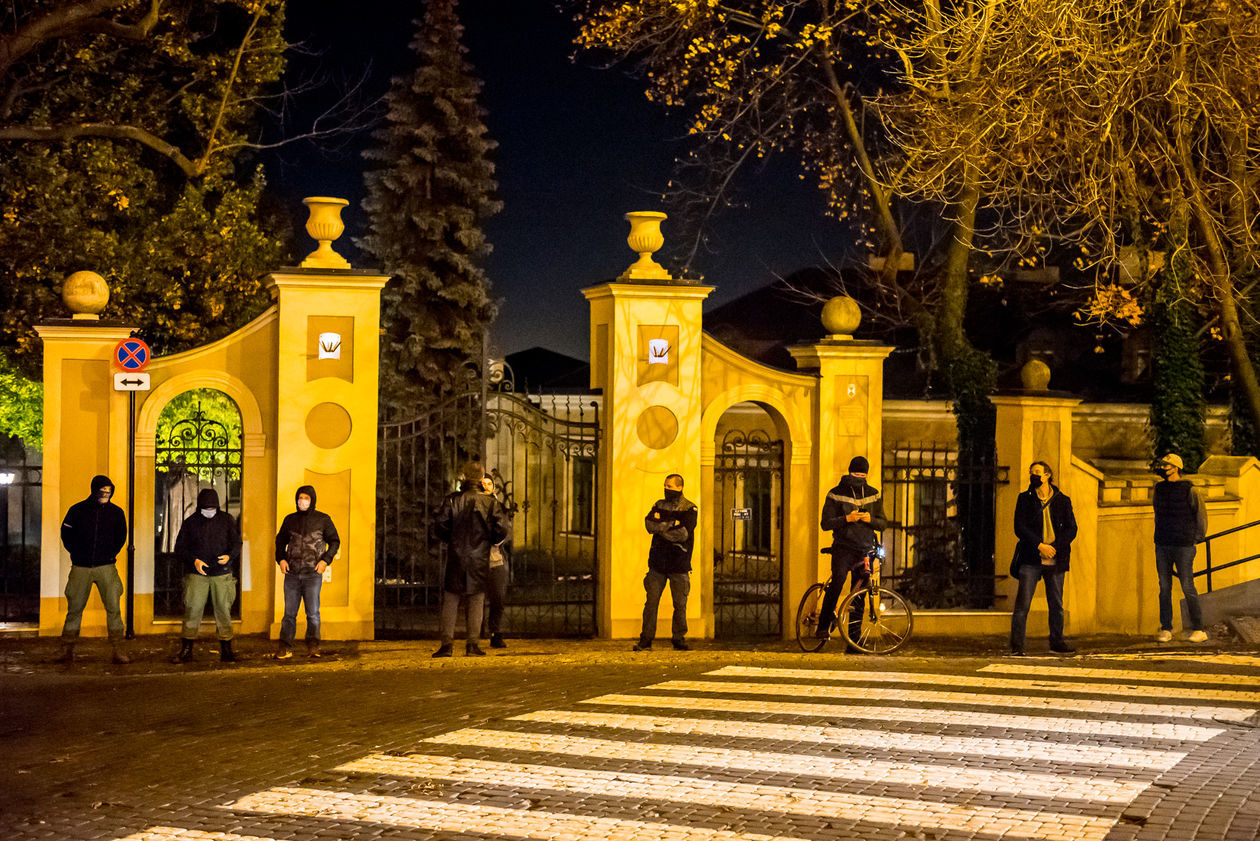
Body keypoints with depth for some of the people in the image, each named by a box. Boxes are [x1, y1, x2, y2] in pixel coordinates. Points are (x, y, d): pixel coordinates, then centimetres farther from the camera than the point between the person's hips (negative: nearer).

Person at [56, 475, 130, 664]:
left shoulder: (116, 512, 4)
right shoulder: (77, 510, 1)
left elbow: (121, 537, 15)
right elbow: (66, 534, 8)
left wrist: (111, 554, 5)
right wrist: (77, 554, 2)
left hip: (106, 567, 0)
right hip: (81, 568, 0)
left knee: (113, 607, -7)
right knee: (74, 608, 2)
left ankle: (118, 650, -4)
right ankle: (67, 650, 9)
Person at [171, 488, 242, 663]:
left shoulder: (227, 520, 4)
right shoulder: (190, 523, 3)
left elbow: (237, 543, 2)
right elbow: (180, 547, 4)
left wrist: (229, 556, -18)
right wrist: (194, 560, -13)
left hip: (222, 573, 0)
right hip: (197, 573, 0)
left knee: (223, 610, 2)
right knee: (192, 610, -4)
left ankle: (226, 650, 10)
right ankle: (186, 650, 3)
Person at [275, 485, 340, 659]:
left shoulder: (323, 519, 3)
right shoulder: (290, 520, 12)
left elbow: (335, 541, 7)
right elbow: (280, 540, 21)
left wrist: (325, 560, -7)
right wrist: (281, 558, 4)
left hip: (313, 573, -3)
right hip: (292, 573, 3)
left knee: (313, 612, -5)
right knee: (289, 612, 2)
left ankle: (313, 646, 3)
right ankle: (285, 648, 5)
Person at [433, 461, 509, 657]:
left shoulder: (452, 500, -3)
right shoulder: (491, 503, -2)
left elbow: (440, 527, -4)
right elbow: (501, 531, -6)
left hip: (456, 557, 0)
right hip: (479, 559, 0)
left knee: (450, 600, 5)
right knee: (476, 601, 7)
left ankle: (447, 643, -1)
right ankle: (472, 644, 4)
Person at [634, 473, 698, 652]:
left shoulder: (690, 509, 0)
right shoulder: (659, 505, 13)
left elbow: (683, 533, -15)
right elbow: (649, 524, -5)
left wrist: (661, 526, -6)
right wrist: (672, 523, -14)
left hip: (679, 563, -3)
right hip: (658, 562, 3)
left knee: (680, 604, 1)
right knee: (651, 601, -1)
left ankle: (679, 639, 12)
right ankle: (645, 640, 2)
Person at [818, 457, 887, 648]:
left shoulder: (873, 495, 12)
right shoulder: (836, 494, 2)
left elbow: (883, 524, 10)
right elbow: (826, 523, -3)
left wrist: (870, 519, -12)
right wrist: (847, 519, -19)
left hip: (865, 550, 4)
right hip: (843, 547, -4)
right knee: (838, 581, -27)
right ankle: (823, 625, -19)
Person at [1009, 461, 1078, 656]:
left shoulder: (1063, 500, 10)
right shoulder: (1024, 499, 6)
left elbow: (1071, 529, 5)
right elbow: (1019, 528, -3)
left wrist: (1055, 547, -10)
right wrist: (1040, 546, -14)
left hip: (1055, 559, 2)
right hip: (1030, 559, -2)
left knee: (1056, 603, 8)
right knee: (1022, 603, -7)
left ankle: (1057, 641, 21)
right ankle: (1017, 645, -3)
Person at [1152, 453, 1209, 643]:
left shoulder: (1189, 491, -5)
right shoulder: (1159, 489, 9)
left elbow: (1201, 515, 3)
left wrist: (1197, 538, 7)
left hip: (1183, 547, -5)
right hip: (1162, 546, 5)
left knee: (1188, 588, -5)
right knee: (1164, 588, 4)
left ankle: (1198, 629, 1)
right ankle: (1165, 629, 8)